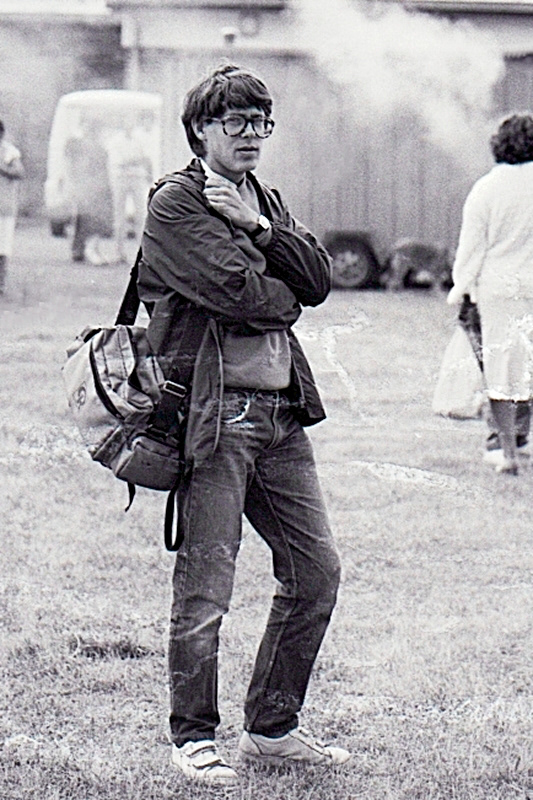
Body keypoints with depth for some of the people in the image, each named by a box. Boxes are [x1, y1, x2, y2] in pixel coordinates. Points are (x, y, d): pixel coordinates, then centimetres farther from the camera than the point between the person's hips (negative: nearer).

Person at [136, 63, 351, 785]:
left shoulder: (267, 201, 20)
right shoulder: (175, 203, -6)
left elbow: (319, 280, 5)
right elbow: (241, 293, -17)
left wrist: (258, 225, -6)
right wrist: (286, 297, 2)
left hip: (281, 411, 8)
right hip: (216, 409, -8)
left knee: (317, 569, 8)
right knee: (205, 582, -5)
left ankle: (272, 726, 20)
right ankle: (193, 737, 7)